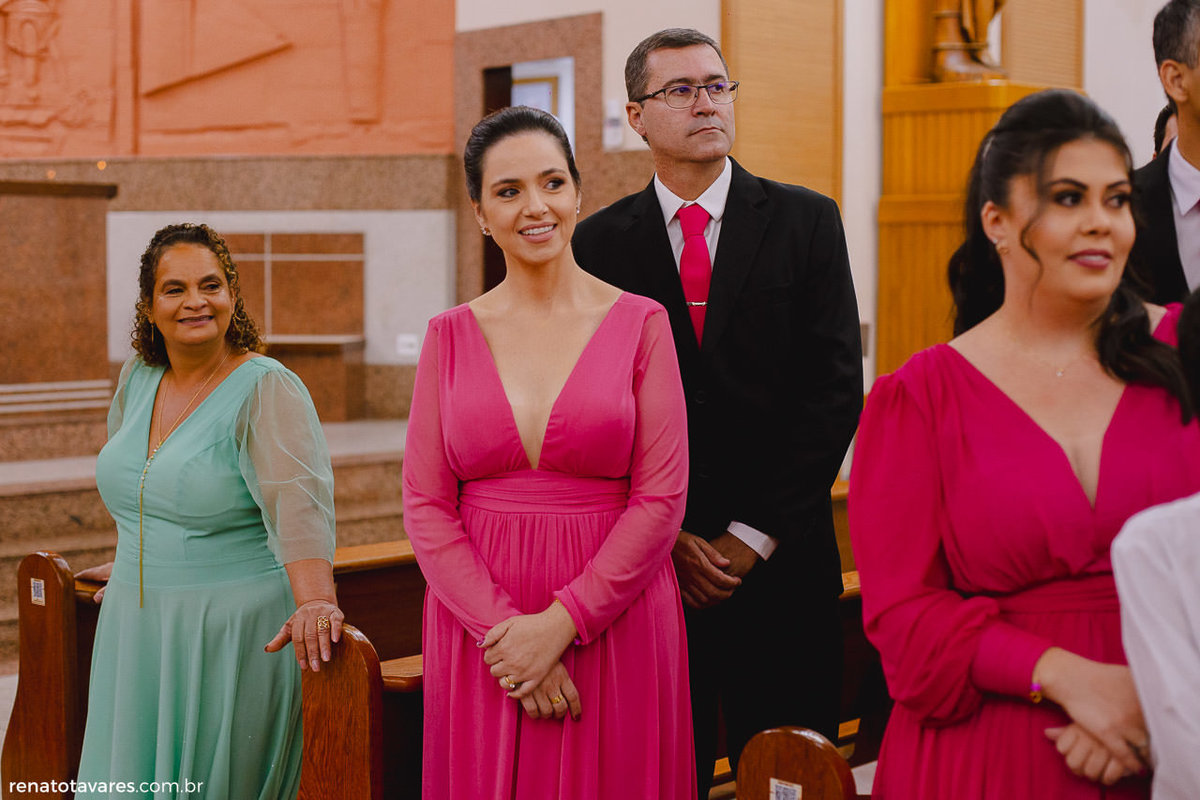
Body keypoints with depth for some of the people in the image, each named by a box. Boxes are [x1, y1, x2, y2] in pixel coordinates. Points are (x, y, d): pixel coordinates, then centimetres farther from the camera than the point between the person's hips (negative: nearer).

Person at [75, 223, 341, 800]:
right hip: (140, 630, 7)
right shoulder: (138, 378, 6)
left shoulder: (267, 390, -14)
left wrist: (315, 602, -43)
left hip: (233, 635, -6)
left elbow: (298, 499, -29)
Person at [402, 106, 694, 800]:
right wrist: (502, 628, -11)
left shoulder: (640, 323, -1)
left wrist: (561, 623, -13)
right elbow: (426, 506, 1)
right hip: (479, 627, 2)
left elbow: (662, 496, -6)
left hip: (612, 623, -1)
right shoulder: (451, 336, 5)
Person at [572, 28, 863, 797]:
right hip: (648, 570, 1)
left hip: (780, 561, 0)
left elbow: (835, 389, -4)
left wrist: (751, 537, -8)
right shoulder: (600, 242, 4)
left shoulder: (806, 221, 2)